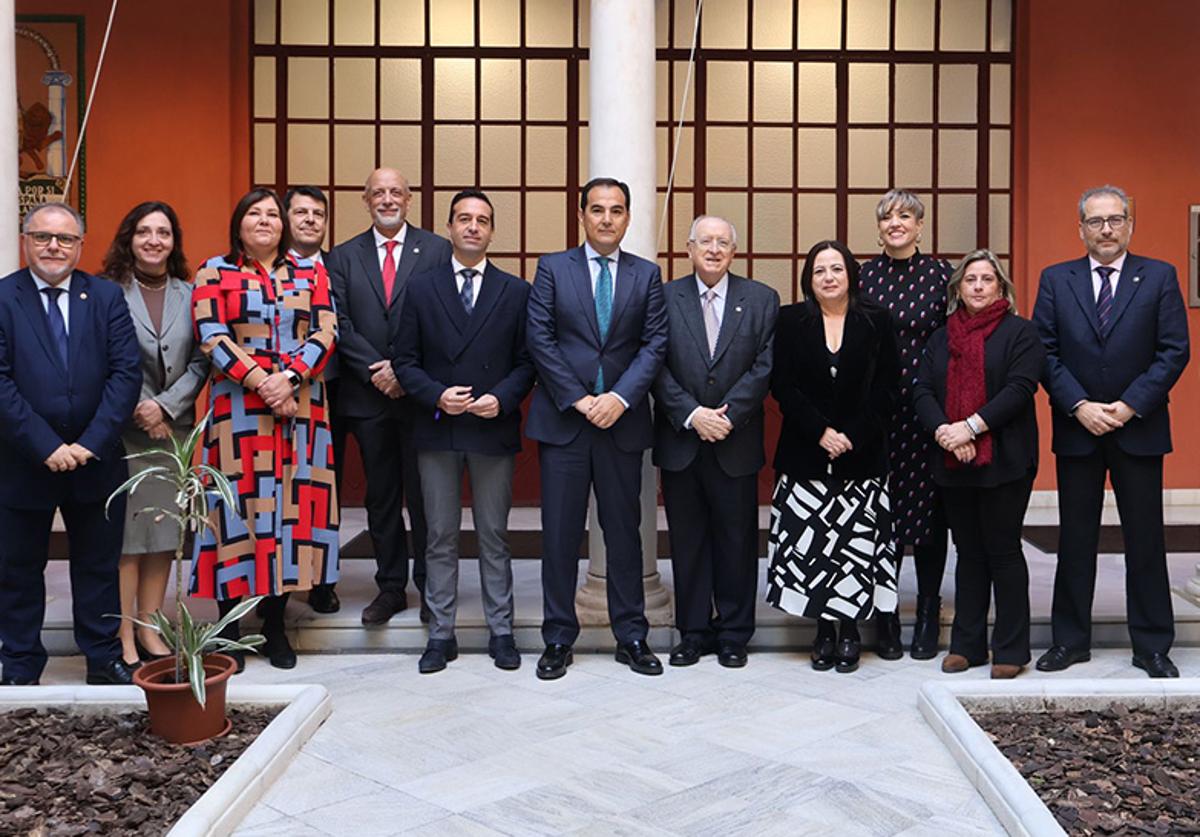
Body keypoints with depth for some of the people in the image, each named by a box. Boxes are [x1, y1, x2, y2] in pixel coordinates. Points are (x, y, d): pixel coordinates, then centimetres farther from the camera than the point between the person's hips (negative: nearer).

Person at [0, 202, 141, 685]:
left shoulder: (107, 298, 3)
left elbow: (126, 373, -5)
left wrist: (91, 443, -14)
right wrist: (45, 446, -17)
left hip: (96, 461, 2)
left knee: (99, 566, 12)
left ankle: (104, 659, 26)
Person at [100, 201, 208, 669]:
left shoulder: (189, 294, 8)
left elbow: (200, 361, 3)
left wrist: (165, 406, -9)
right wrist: (138, 410, -8)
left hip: (173, 430, 4)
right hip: (121, 430, -4)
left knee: (164, 534, 8)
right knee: (123, 535, -2)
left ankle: (149, 632, 19)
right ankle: (123, 641, 6)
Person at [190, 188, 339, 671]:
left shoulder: (310, 273, 12)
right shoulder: (214, 273, 6)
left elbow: (325, 333, 2)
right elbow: (212, 338, -5)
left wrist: (288, 377, -13)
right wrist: (260, 381, -15)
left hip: (300, 409, 2)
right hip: (238, 409, -2)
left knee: (292, 506, 2)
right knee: (240, 505, -1)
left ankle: (275, 623, 12)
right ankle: (229, 624, 9)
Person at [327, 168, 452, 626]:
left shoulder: (437, 250, 2)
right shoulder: (344, 257, 9)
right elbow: (340, 322, 1)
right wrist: (374, 370, -11)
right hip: (368, 395, 3)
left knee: (426, 496, 4)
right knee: (381, 497, 10)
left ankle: (430, 586, 16)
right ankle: (390, 587, 20)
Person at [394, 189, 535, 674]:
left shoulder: (516, 292, 6)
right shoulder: (421, 289, 6)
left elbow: (526, 361, 3)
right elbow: (406, 361, 4)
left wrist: (502, 398, -13)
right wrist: (437, 396, -12)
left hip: (493, 430, 0)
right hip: (436, 431, 1)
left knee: (494, 537, 8)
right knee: (441, 538, 7)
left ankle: (501, 632, 18)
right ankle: (441, 634, 16)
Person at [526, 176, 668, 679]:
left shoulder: (647, 274, 8)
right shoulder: (552, 269, 4)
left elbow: (654, 344, 1)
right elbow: (540, 340, -2)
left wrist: (620, 397, -12)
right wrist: (578, 399, -10)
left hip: (621, 420, 1)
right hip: (562, 419, -1)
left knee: (624, 531, 8)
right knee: (560, 534, 3)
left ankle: (631, 637, 18)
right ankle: (558, 639, 14)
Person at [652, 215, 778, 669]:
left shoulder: (761, 300, 4)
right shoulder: (665, 297, 4)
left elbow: (765, 366, -3)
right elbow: (657, 366, -2)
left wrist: (728, 414, -13)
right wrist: (692, 415, -13)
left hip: (736, 443, 0)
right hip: (680, 441, 0)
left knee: (738, 541, 7)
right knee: (687, 541, 8)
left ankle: (734, 634, 20)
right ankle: (693, 632, 19)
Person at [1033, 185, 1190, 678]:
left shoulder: (1159, 277, 1)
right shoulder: (1055, 280, 4)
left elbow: (1174, 351, -3)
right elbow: (1045, 352, 0)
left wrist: (1130, 405, -13)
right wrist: (1079, 406, -12)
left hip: (1139, 429, -1)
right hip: (1076, 429, 1)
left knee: (1145, 539, 6)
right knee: (1075, 539, 8)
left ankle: (1152, 646, 17)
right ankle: (1070, 640, 18)